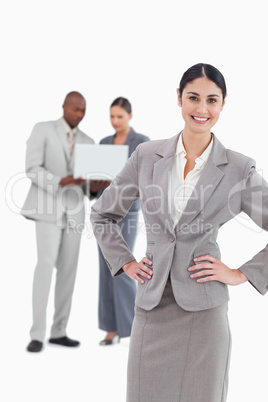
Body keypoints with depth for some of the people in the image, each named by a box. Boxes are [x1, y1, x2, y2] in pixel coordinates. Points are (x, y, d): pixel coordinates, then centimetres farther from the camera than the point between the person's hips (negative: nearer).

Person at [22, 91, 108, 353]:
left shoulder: (87, 142, 14)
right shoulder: (42, 129, -2)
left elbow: (85, 184, 13)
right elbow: (32, 169, -12)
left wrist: (95, 187, -12)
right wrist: (61, 182, -27)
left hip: (73, 211, 6)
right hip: (47, 208, -6)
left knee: (68, 270, 4)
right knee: (45, 265, -18)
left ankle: (58, 331, 13)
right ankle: (37, 334, -15)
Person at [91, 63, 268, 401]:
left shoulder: (239, 168, -2)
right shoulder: (147, 156, 5)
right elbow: (102, 214, 16)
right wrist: (125, 263, 9)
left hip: (203, 308, -2)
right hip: (152, 304, 2)